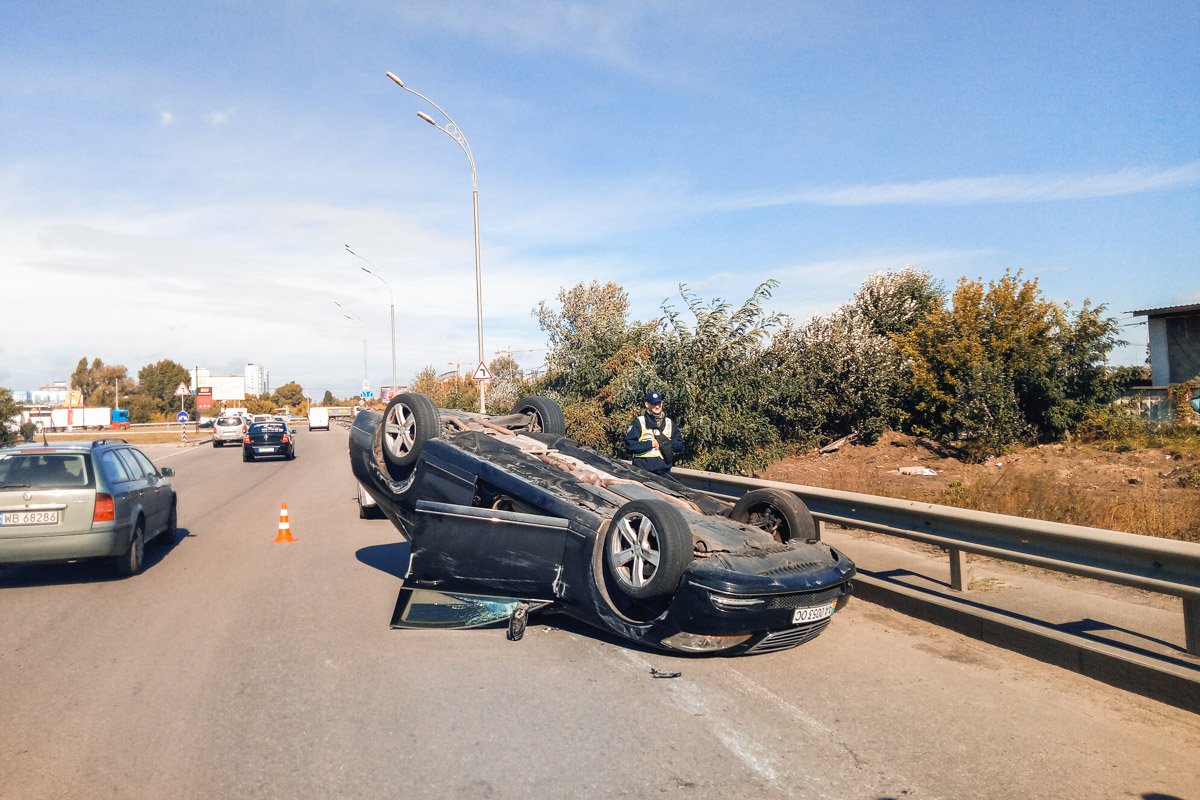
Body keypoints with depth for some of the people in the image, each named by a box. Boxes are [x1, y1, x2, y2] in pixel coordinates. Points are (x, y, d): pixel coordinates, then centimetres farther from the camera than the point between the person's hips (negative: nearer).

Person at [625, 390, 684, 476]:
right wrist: (650, 444, -11)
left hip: (664, 471, 4)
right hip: (643, 472, -4)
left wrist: (667, 443, -7)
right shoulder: (639, 422, 1)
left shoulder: (669, 422, 15)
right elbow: (629, 445, -8)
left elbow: (680, 446, 13)